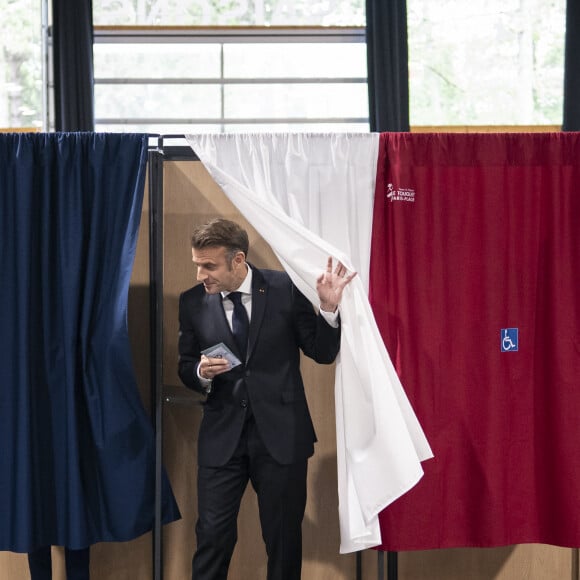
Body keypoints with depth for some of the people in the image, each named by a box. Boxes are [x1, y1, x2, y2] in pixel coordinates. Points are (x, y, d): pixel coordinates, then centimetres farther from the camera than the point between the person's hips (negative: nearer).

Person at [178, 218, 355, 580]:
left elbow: (322, 352, -1)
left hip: (280, 432, -1)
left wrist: (329, 307, -17)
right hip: (222, 435, 1)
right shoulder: (193, 302, 0)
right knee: (213, 535, 0)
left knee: (284, 537, 9)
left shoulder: (285, 288, -6)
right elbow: (185, 367, 11)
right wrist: (201, 372, -12)